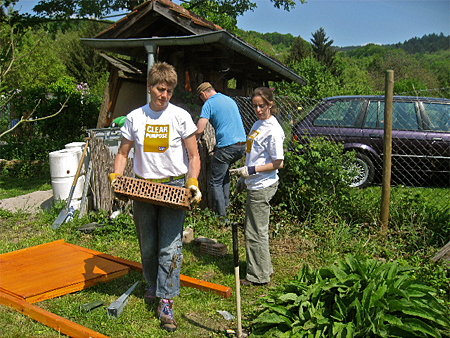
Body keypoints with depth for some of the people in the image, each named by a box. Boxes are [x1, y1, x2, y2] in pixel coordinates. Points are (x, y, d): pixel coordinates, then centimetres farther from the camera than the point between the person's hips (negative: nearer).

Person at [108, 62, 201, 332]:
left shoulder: (180, 117, -3)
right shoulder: (135, 118, 3)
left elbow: (193, 155, 0)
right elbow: (123, 153, 11)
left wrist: (192, 183, -14)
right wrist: (116, 178, -6)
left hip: (174, 187, -2)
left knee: (170, 246, -7)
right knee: (148, 245, 14)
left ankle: (166, 303, -1)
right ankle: (153, 286, 37)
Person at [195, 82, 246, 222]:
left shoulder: (209, 104, -3)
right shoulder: (230, 100, 20)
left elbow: (199, 130, -13)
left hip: (226, 147, -8)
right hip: (242, 145, 8)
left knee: (215, 181, 3)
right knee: (224, 170, 29)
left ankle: (221, 215, 2)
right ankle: (225, 203, 29)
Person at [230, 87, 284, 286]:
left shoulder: (273, 130, -16)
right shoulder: (258, 124, 13)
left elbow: (278, 163, -17)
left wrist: (250, 170, -20)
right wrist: (243, 178, 22)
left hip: (262, 187, -10)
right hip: (254, 185, 10)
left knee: (256, 232, -1)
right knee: (253, 230, 17)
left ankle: (259, 276, 11)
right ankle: (264, 269, 30)